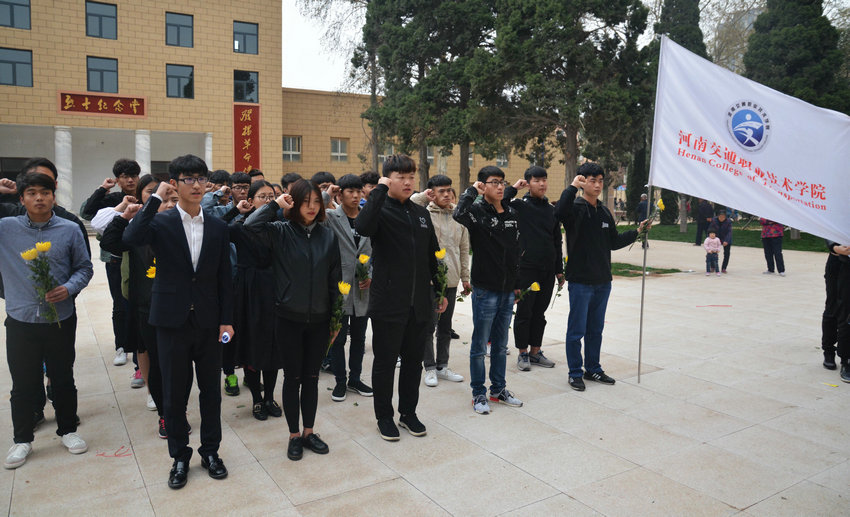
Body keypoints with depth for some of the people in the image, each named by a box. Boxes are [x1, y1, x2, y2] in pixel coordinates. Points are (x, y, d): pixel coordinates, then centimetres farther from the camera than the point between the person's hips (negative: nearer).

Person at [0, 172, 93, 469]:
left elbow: (84, 267, 5)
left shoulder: (69, 230, -1)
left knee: (63, 379, 14)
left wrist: (69, 288, -15)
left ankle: (67, 430, 31)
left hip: (60, 320, 0)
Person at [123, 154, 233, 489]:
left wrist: (226, 320, 1)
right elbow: (131, 238, -27)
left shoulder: (217, 227, 4)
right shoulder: (160, 223, -3)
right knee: (174, 394, 9)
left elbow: (224, 277, 5)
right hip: (173, 321, -2)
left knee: (210, 390, 11)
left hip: (208, 322, 2)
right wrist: (156, 197, -20)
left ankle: (210, 451, 29)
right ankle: (180, 457, 27)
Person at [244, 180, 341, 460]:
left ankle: (309, 432, 28)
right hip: (289, 318, -2)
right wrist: (276, 205, -17)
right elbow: (251, 226, -26)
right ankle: (294, 435, 24)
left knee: (311, 377, 13)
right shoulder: (280, 232, -5)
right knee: (292, 378, 8)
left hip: (319, 319, 3)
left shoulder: (328, 236, 2)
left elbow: (335, 279, 6)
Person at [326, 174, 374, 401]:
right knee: (338, 337, 7)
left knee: (359, 337, 14)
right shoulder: (330, 217, -3)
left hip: (362, 288, 4)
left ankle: (355, 379, 30)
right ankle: (340, 381, 23)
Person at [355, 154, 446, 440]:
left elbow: (431, 255, 18)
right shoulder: (380, 210, -7)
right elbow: (362, 227, -33)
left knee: (413, 361, 15)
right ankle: (384, 416, 25)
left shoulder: (421, 213, 12)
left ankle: (408, 412, 32)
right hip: (388, 304, -5)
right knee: (385, 362, 8)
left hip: (419, 304, 6)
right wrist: (380, 190, -25)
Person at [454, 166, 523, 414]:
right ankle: (478, 394, 18)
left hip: (507, 291, 6)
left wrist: (517, 283, 15)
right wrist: (472, 191, -20)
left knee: (500, 345, 17)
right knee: (479, 346, 5)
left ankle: (498, 389, 31)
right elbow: (459, 214, -35)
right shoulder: (478, 211, -10)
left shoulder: (512, 214, 10)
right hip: (485, 290, -6)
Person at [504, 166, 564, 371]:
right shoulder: (519, 206, -4)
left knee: (540, 313, 12)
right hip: (527, 268, -5)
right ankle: (523, 354, 15)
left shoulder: (552, 210, 12)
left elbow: (557, 242, 16)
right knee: (524, 312, 3)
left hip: (548, 270, 5)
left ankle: (535, 352, 24)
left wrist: (559, 270, 14)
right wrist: (513, 188, -13)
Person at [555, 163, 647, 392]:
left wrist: (636, 232, 9)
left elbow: (614, 242, 19)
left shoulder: (604, 212, 12)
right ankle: (575, 373, 15)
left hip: (603, 281, 7)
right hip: (580, 281, -7)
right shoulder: (575, 208, -9)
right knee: (577, 329, 2)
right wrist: (573, 186, -27)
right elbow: (560, 211, -34)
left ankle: (593, 369, 29)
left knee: (595, 329, 16)